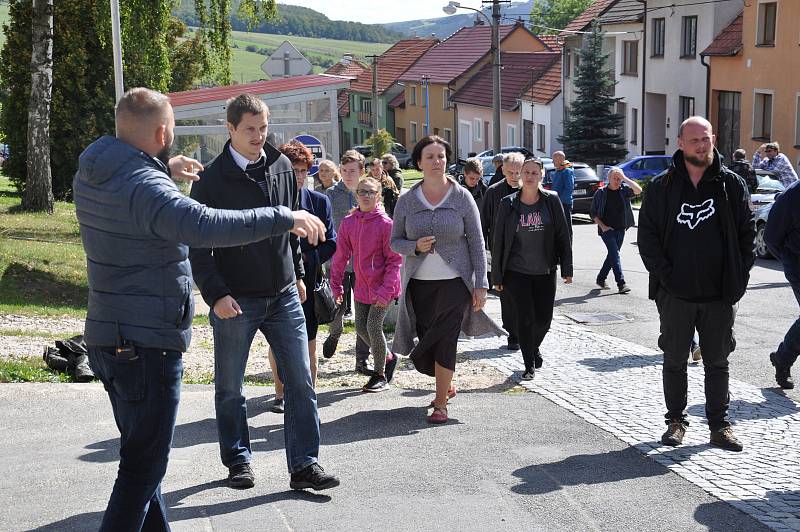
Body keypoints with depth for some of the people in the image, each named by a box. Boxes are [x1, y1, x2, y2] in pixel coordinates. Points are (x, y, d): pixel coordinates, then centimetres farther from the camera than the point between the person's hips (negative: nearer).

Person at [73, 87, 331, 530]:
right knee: (143, 467, -2)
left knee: (140, 456, 21)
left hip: (106, 340, 10)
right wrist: (284, 218, -30)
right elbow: (207, 225, -37)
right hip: (147, 344, -10)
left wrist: (165, 171, 34)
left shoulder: (89, 175, 7)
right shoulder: (146, 189, -23)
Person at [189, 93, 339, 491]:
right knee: (230, 388, 8)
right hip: (235, 301, -4)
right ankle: (238, 462, 24)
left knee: (300, 381, 0)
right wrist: (216, 294, -18)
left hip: (284, 295, 4)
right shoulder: (211, 179, -9)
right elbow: (199, 246, -9)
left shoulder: (282, 167, 7)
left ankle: (304, 465, 6)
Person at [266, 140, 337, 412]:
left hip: (308, 280, 1)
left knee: (308, 341, 4)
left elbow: (330, 243, 4)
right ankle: (280, 394, 22)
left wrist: (306, 258, -9)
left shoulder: (319, 201, 4)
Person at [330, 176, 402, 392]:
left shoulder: (385, 223, -14)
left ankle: (380, 375, 11)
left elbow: (395, 260, -13)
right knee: (361, 328, 8)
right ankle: (389, 358, 33)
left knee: (374, 327, -8)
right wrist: (336, 285, 5)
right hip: (362, 286, 6)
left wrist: (385, 291, -19)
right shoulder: (348, 222, 0)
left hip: (383, 285, -5)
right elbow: (341, 256, 7)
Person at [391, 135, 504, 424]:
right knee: (425, 344, 7)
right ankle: (447, 384, 36)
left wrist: (481, 284, -6)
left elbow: (477, 243, -1)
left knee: (445, 341, -7)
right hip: (419, 283, 2)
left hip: (455, 281, -2)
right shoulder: (406, 201, 1)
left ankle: (441, 403, 5)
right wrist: (415, 246, -15)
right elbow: (395, 241, 7)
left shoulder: (462, 197, -3)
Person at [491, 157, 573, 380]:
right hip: (517, 272, -1)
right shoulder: (508, 204, -3)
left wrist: (566, 268, -2)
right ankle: (529, 365, 11)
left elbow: (563, 235, 2)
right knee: (525, 317, -3)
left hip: (545, 272, 1)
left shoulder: (551, 201, -1)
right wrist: (497, 276, 0)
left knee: (544, 318, 5)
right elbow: (498, 241, 0)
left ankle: (534, 347, 36)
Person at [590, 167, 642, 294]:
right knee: (615, 254, -14)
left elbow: (638, 190, -17)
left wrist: (625, 178, -18)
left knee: (612, 255, 12)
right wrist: (602, 226, -10)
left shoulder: (624, 190, 3)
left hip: (620, 230, 4)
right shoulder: (601, 193, -2)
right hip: (607, 230, -4)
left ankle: (601, 279, 29)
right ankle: (621, 283, -18)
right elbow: (593, 213, 1)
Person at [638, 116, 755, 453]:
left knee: (717, 361, 9)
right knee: (675, 360, 10)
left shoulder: (731, 184, 2)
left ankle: (719, 425, 19)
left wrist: (739, 277, -4)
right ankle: (676, 420, 23)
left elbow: (747, 232, 4)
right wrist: (664, 274, -10)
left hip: (720, 293, 0)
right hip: (675, 294, 0)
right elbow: (647, 235, 0)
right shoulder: (661, 187, 0)